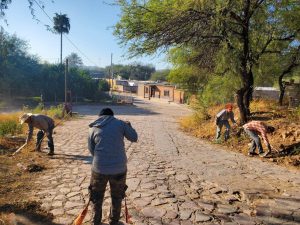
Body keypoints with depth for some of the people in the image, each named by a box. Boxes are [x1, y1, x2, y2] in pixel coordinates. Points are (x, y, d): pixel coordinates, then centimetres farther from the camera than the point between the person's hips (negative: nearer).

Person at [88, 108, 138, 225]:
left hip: (100, 168, 1)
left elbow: (92, 150, 7)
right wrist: (128, 126, 21)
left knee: (97, 197, 25)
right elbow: (134, 138, 5)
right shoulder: (120, 123, -1)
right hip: (119, 168, 0)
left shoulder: (92, 128, 5)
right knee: (117, 196, 23)